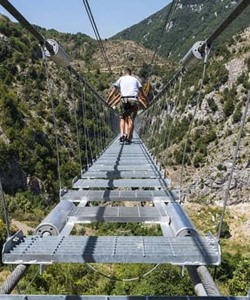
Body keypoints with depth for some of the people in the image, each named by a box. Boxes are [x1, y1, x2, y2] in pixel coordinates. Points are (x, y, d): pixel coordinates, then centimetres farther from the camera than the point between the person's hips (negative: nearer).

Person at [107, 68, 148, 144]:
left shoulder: (120, 79, 19)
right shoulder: (135, 79, 21)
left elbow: (113, 92, 14)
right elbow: (142, 92, 16)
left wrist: (107, 102, 18)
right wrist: (147, 102, 22)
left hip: (124, 100, 0)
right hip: (134, 100, 0)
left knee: (122, 118, 11)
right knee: (131, 119, 1)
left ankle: (122, 134, -8)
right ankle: (128, 137, -7)